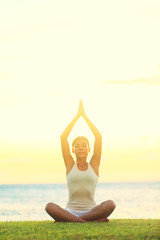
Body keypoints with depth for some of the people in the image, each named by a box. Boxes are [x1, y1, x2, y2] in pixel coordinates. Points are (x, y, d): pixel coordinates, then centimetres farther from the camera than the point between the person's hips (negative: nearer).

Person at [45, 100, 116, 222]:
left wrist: (84, 115, 10)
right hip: (71, 210, 0)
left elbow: (99, 137, 6)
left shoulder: (94, 165, 12)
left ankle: (69, 220, -27)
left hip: (91, 211, 0)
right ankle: (92, 220, -34)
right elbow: (63, 137, 6)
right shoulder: (70, 165, 12)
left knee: (111, 204, -32)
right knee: (49, 206, -32)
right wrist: (77, 116, 9)